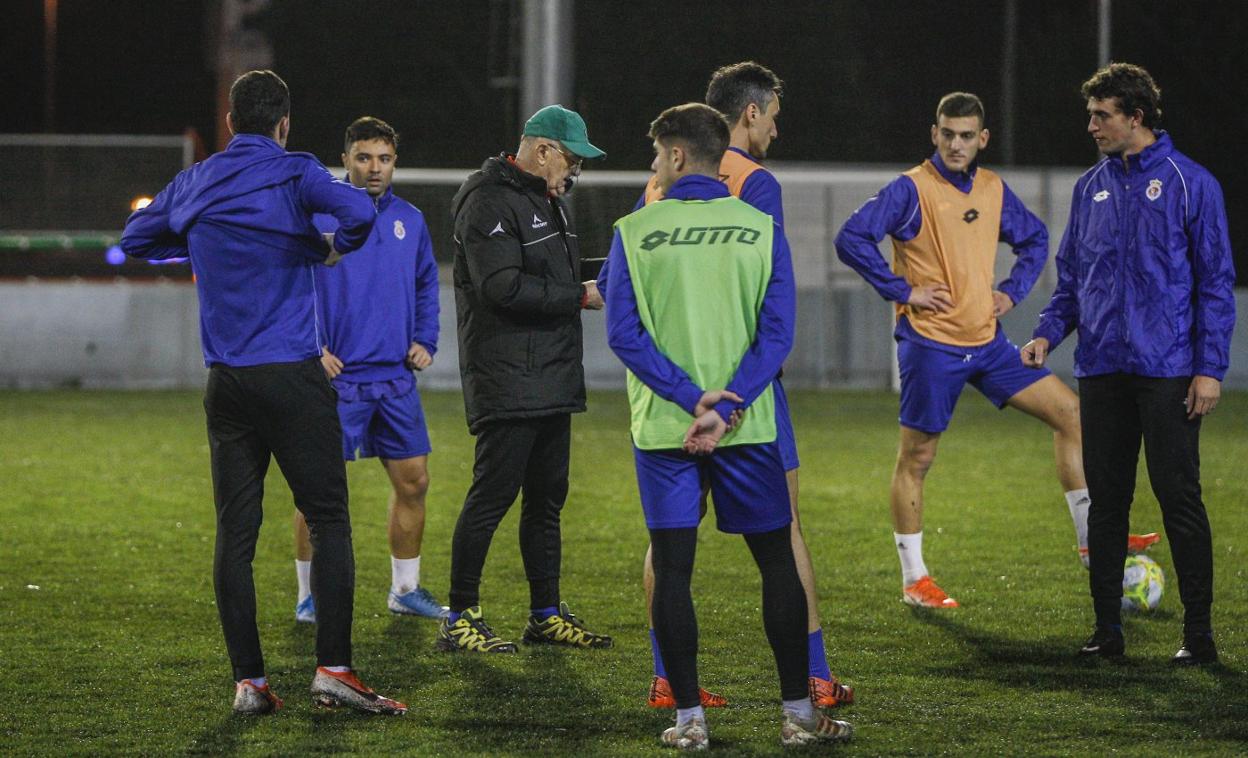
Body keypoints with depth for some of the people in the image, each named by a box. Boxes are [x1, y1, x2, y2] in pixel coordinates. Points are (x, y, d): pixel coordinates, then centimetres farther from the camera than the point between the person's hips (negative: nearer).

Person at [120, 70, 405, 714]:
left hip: (226, 382, 5)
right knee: (328, 518, -1)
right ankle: (333, 667, -10)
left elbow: (134, 238, 27)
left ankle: (247, 680, 2)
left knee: (235, 532, 5)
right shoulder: (293, 173, -3)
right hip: (293, 378, -5)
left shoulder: (194, 184, 12)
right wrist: (333, 249, -2)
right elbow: (359, 212, -21)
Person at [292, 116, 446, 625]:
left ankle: (405, 589, 22)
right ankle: (310, 595, 8)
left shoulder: (410, 220, 10)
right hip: (336, 376, -5)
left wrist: (424, 341, 8)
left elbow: (426, 286, 21)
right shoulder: (316, 215, -7)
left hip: (395, 378, 5)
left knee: (413, 481, 8)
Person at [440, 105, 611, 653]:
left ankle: (546, 615, 20)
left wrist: (599, 282, 8)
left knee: (546, 498, 13)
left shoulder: (547, 200, 20)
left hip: (552, 380, 10)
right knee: (492, 495, -9)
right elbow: (503, 287, -22)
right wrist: (579, 296, -16)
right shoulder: (491, 202, -13)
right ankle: (460, 618, -4)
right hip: (507, 384, -10)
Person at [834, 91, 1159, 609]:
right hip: (930, 344, -6)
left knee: (1068, 412, 3)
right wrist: (903, 291, -18)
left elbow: (1034, 239, 24)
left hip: (986, 340, 6)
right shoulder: (912, 189, -11)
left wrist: (1012, 291, 9)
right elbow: (852, 239, -19)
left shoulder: (993, 190, 7)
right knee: (916, 458, 0)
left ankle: (1091, 540, 10)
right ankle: (913, 580, 10)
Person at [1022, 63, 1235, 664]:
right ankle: (1107, 629, 14)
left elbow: (1215, 281, -4)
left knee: (1178, 497, -5)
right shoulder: (1091, 188, 12)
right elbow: (1072, 277, 19)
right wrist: (1048, 332, 0)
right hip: (1102, 367, 5)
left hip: (1167, 372, -5)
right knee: (1105, 500, 7)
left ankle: (1199, 631, 0)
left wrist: (1210, 368, -10)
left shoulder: (1191, 183, -3)